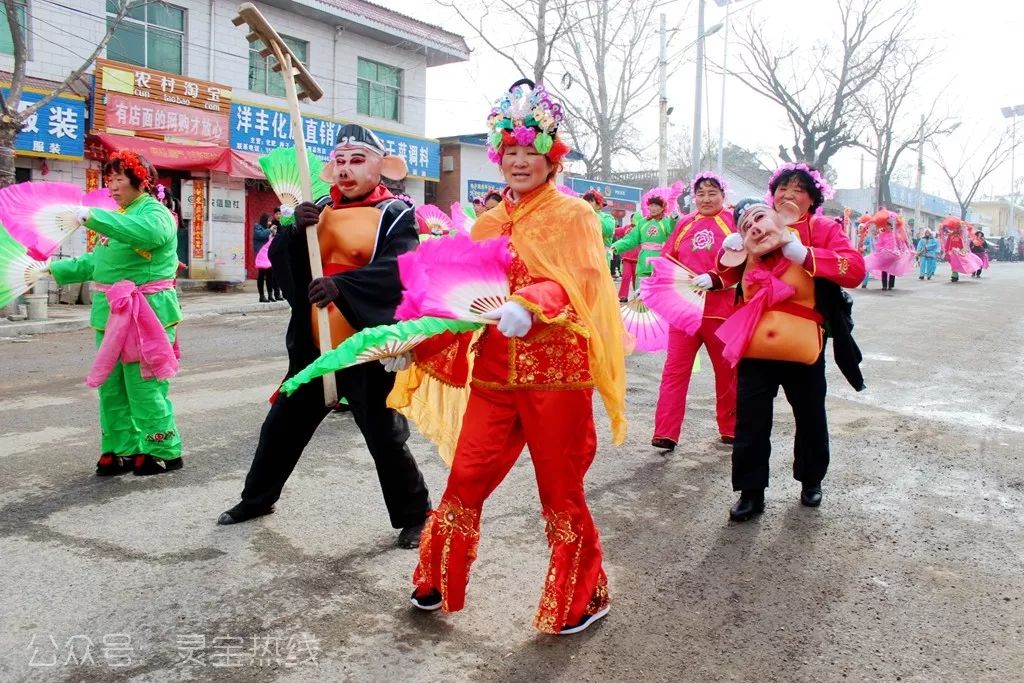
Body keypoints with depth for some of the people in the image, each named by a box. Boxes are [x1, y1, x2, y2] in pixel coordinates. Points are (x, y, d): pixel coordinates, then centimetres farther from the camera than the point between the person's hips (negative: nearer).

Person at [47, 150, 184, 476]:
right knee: (111, 387, 13)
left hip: (143, 314, -9)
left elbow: (148, 232, -36)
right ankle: (122, 449, 24)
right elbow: (96, 261, 27)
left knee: (144, 387, -5)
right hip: (112, 314, 9)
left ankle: (164, 451, 8)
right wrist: (55, 269, 21)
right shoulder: (119, 216, 19)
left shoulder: (155, 212, -9)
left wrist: (93, 217, -35)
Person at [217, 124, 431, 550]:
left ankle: (414, 517, 19)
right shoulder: (320, 213, 12)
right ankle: (257, 498, 39)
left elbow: (399, 269, -23)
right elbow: (280, 262, 6)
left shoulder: (395, 215, -6)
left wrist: (343, 284, -35)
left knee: (385, 438, 1)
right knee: (283, 426, 18)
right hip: (313, 347, 6)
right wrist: (295, 230, -14)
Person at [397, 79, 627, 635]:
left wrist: (530, 304, -35)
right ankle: (437, 582, 32)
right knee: (466, 478, 9)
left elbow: (580, 282, -17)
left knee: (560, 489, 6)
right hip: (495, 371, 4)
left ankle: (582, 598, 28)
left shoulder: (574, 215, -1)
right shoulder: (487, 223, 13)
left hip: (556, 371, -4)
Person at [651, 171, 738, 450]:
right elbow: (667, 259, 15)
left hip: (721, 311, -2)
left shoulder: (734, 222, 0)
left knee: (727, 371, 12)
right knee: (674, 369, -3)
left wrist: (714, 279, -19)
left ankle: (730, 429, 28)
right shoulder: (684, 224, 11)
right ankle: (665, 432, -1)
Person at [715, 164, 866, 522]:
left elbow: (855, 269, -15)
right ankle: (751, 493, 15)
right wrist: (731, 249, -3)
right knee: (750, 422, 2)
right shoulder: (756, 232, 9)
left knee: (810, 419, 17)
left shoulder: (823, 229, 0)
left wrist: (803, 253, -22)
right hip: (754, 347, 2)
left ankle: (811, 480, 39)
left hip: (802, 348, -1)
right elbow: (727, 276, 18)